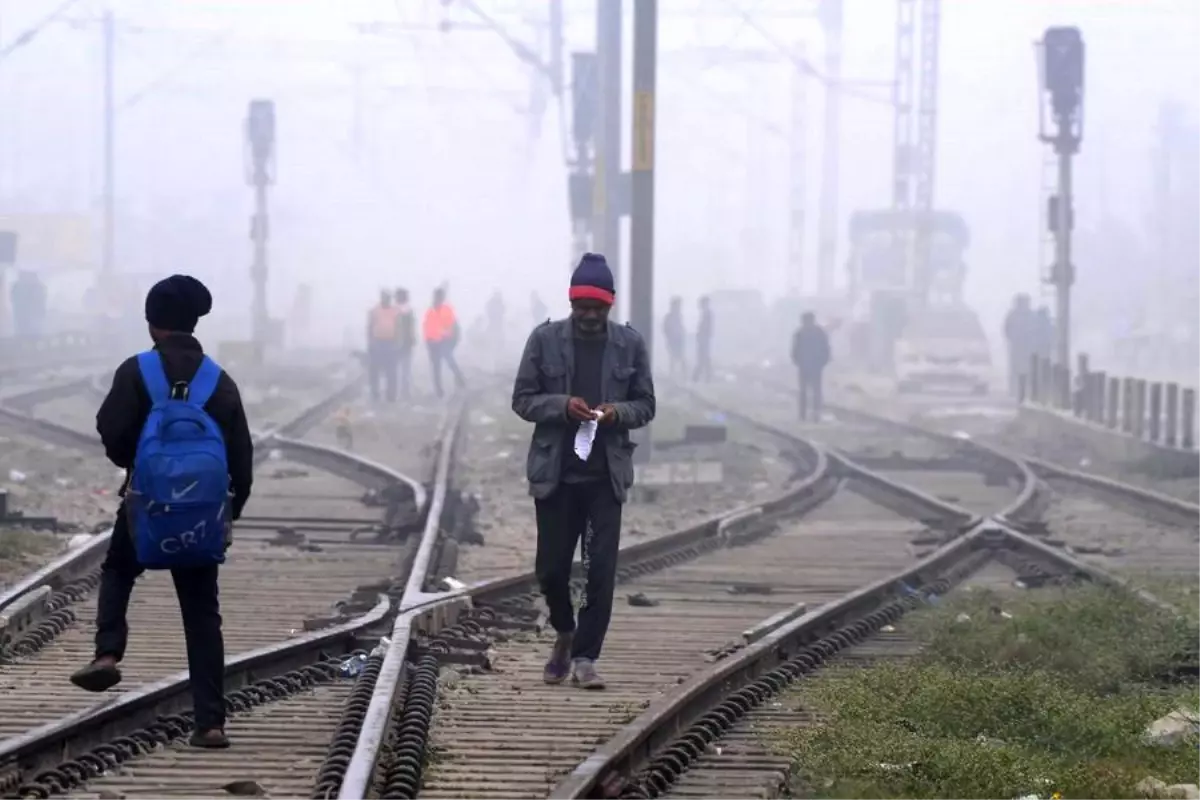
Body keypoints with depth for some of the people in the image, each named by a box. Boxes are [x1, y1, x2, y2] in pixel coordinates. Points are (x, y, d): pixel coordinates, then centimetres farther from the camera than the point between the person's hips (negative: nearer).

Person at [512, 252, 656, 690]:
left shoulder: (630, 343, 2)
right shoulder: (545, 338, -1)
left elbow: (645, 405, 7)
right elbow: (522, 399, 1)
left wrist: (618, 412, -15)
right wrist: (562, 405, -17)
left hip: (606, 474, 0)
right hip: (554, 472, 0)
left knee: (601, 571, -3)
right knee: (551, 567, 5)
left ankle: (585, 656, 6)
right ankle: (565, 633, 33)